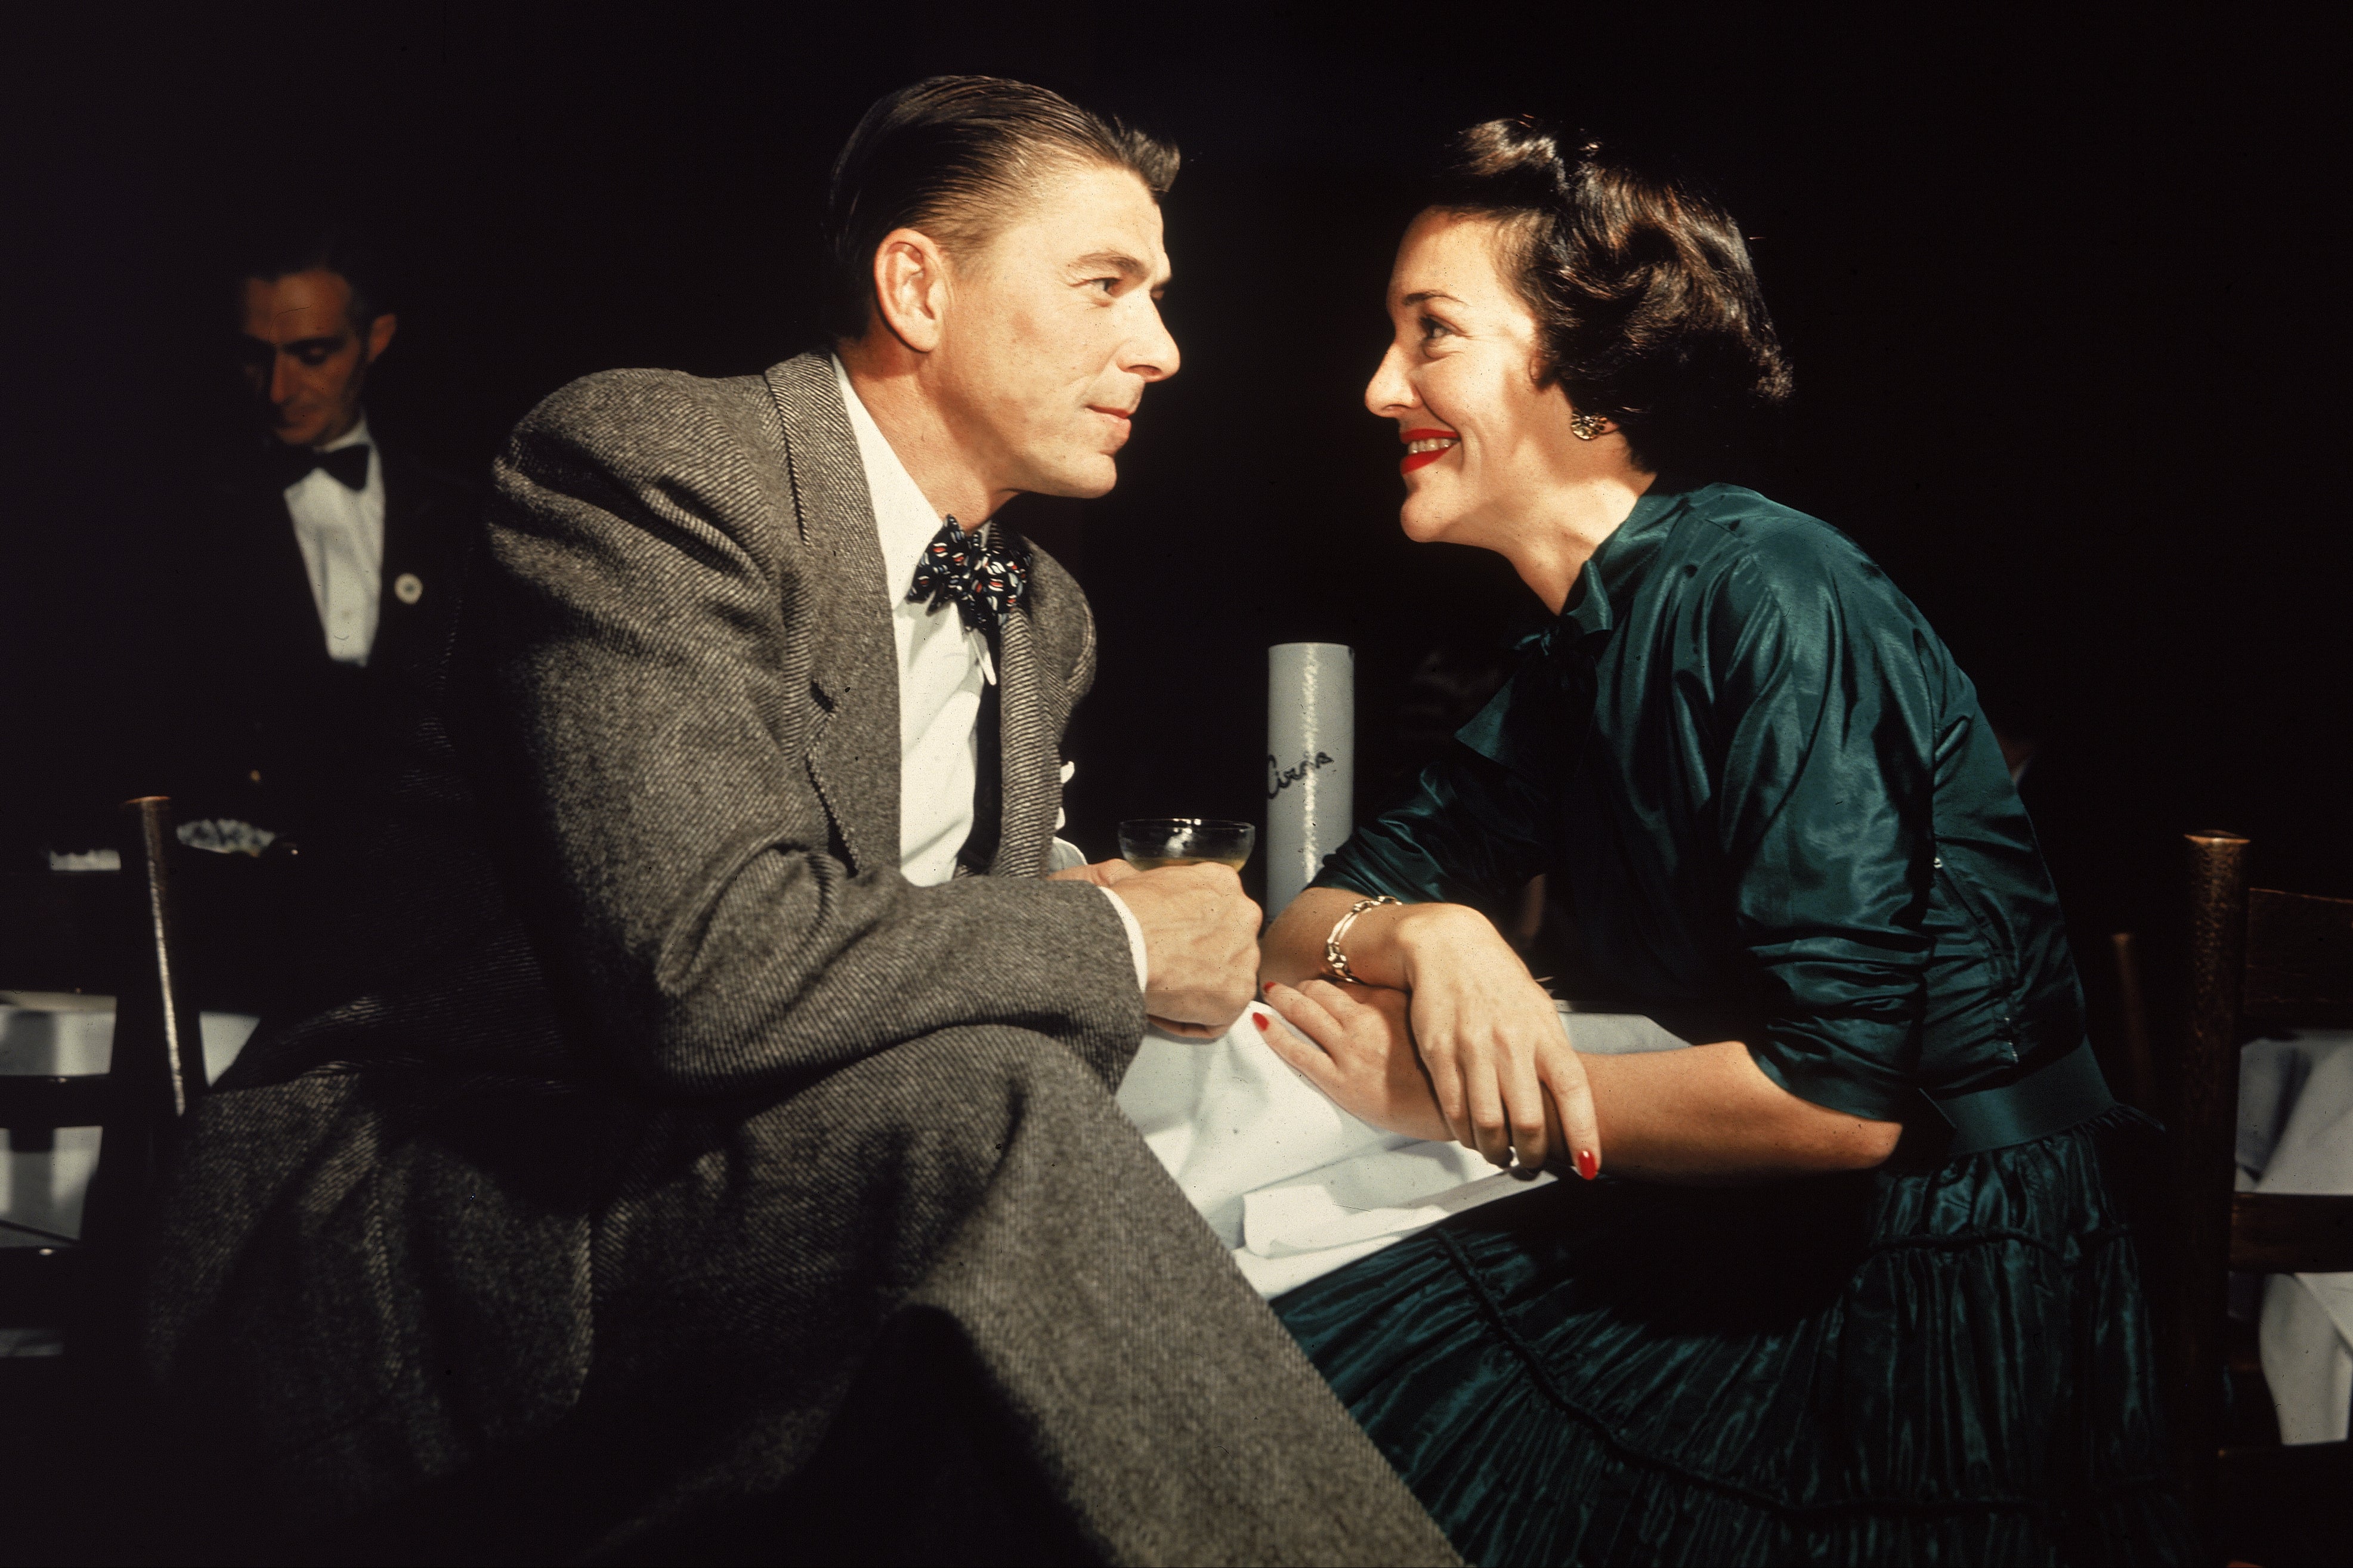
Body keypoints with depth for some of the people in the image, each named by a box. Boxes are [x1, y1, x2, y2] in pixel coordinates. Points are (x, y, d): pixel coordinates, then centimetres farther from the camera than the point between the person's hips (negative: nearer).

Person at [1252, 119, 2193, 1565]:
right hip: (1731, 1259, 7)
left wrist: (1450, 1101, -15)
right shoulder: (1577, 654, 8)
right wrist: (1423, 935, -16)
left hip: (1945, 1320, -7)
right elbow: (1307, 929, 8)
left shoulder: (1768, 600, -18)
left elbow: (1837, 1091, -25)